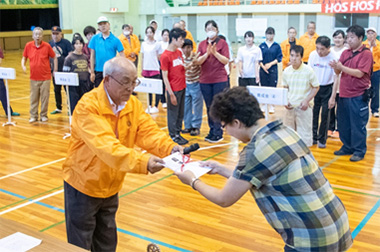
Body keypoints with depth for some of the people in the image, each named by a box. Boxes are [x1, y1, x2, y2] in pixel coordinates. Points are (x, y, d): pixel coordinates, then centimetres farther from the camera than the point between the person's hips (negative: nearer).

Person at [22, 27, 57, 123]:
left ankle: (43, 115, 16)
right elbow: (24, 57, 10)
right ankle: (33, 116, 18)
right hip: (34, 77, 2)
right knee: (33, 97, 8)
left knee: (45, 97, 4)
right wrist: (23, 65, -8)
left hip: (45, 77, -2)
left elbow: (54, 57, 5)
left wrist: (55, 70, 3)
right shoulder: (28, 45, -1)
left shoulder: (47, 46, -6)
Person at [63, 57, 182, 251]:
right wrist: (143, 162, -48)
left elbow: (149, 131, -12)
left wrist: (170, 147, -33)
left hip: (111, 187, 6)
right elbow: (106, 147, -37)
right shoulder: (88, 106, -25)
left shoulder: (133, 104, -4)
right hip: (83, 186, -6)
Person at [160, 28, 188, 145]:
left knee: (181, 113, 15)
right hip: (174, 90, -8)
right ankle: (173, 136, 18)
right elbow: (165, 77, -15)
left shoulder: (179, 52, 8)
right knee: (173, 114, 5)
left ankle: (178, 133, 27)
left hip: (182, 88, 8)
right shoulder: (165, 56, -15)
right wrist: (171, 94, -16)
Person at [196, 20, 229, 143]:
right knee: (209, 107, 10)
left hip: (219, 80, -3)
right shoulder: (202, 44, 9)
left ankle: (218, 133, 6)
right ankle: (212, 131, 21)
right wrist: (207, 53, -15)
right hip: (205, 80, 4)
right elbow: (198, 61, 0)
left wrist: (215, 52, -18)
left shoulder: (222, 43, 0)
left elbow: (226, 61, -7)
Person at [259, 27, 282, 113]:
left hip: (273, 70, -1)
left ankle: (271, 106, 8)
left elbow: (279, 58, -1)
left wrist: (270, 64, -13)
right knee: (264, 87, 5)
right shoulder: (262, 45, 5)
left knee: (272, 87, -1)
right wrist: (263, 66, -10)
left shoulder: (277, 46, 1)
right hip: (263, 69, 1)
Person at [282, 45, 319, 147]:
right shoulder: (286, 71, 2)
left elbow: (316, 87, -3)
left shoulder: (308, 70, -10)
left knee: (304, 133, 1)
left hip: (304, 107, -4)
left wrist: (307, 100, -14)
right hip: (290, 106, 4)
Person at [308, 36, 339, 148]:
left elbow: (336, 78, -13)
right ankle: (313, 137, 18)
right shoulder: (313, 55, -8)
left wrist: (333, 96, -16)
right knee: (313, 113, 4)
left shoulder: (334, 57, -17)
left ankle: (322, 140, 13)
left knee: (325, 115, -1)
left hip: (327, 88, -2)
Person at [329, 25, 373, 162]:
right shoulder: (345, 53, 10)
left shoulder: (366, 53, -8)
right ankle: (347, 147, 28)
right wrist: (335, 67, -14)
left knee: (358, 125, 1)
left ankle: (359, 151, 13)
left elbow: (360, 73, -18)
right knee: (343, 123, 13)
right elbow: (338, 72, 8)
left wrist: (342, 67, -21)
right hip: (343, 94, 6)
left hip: (358, 96, -6)